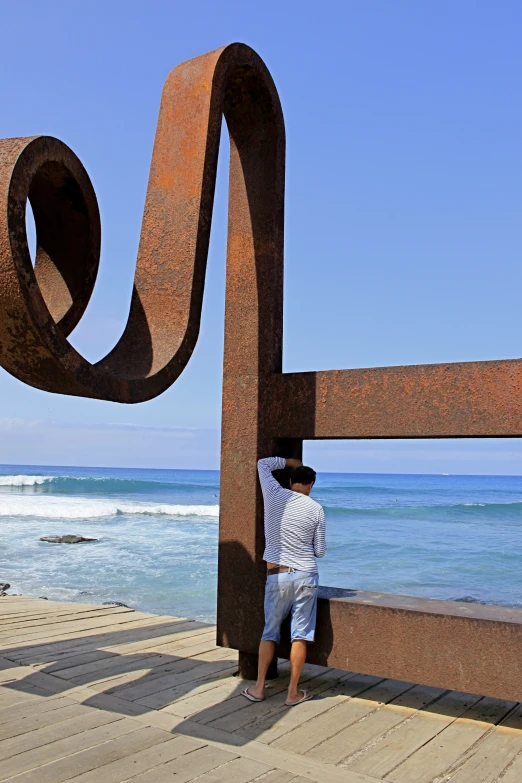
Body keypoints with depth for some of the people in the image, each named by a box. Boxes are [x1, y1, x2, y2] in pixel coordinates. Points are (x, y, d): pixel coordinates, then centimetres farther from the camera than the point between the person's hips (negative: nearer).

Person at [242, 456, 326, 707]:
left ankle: (258, 687, 16)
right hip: (305, 576, -1)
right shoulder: (316, 509, -3)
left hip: (276, 576, 1)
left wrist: (290, 462, 27)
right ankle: (293, 692, 12)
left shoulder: (274, 495, -3)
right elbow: (320, 551, 4)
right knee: (300, 635, 7)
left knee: (270, 631, 14)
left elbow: (263, 464, 16)